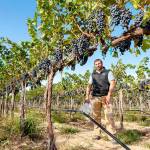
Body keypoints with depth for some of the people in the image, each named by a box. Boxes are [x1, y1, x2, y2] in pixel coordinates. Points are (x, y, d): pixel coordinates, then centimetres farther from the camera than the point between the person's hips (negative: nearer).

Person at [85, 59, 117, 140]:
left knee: (109, 116, -10)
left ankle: (113, 135, -8)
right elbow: (89, 86, 16)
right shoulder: (93, 75, 17)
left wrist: (109, 95, -16)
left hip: (106, 97, -3)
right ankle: (97, 134, 11)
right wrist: (87, 96, 4)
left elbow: (112, 83, -4)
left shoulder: (108, 72, 7)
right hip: (95, 97, 4)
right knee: (96, 116, 4)